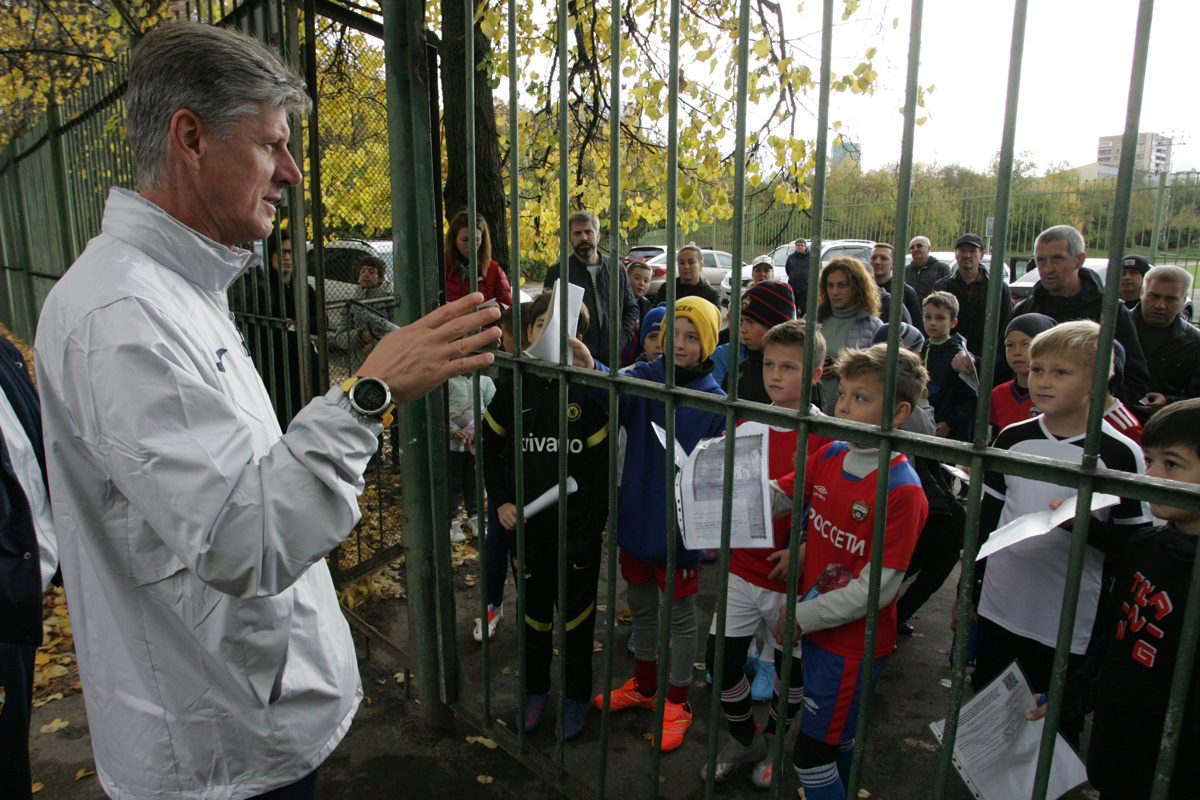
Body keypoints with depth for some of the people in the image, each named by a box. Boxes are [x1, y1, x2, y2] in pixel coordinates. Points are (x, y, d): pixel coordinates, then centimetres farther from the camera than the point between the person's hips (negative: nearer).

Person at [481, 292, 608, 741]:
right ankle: (535, 690, 38)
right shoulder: (513, 385, 0)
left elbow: (602, 461, -8)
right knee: (533, 611, 18)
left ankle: (577, 695, 33)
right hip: (526, 524, 3)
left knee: (577, 615, 12)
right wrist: (500, 501, 2)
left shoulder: (588, 388, -9)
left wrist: (593, 527, -11)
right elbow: (490, 446, 11)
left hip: (577, 527, -2)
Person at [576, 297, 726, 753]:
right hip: (635, 518, 4)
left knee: (680, 615, 14)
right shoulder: (645, 378, -6)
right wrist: (592, 370, -50)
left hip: (679, 526, -3)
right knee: (640, 606, 21)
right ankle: (644, 685, 44)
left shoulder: (715, 402, -12)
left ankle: (676, 702, 34)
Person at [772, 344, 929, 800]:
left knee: (812, 754, 4)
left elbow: (875, 589, -23)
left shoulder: (902, 491, -24)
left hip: (854, 641, -6)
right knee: (837, 740, 26)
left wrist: (801, 616, -17)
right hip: (814, 626, 6)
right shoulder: (829, 457, -3)